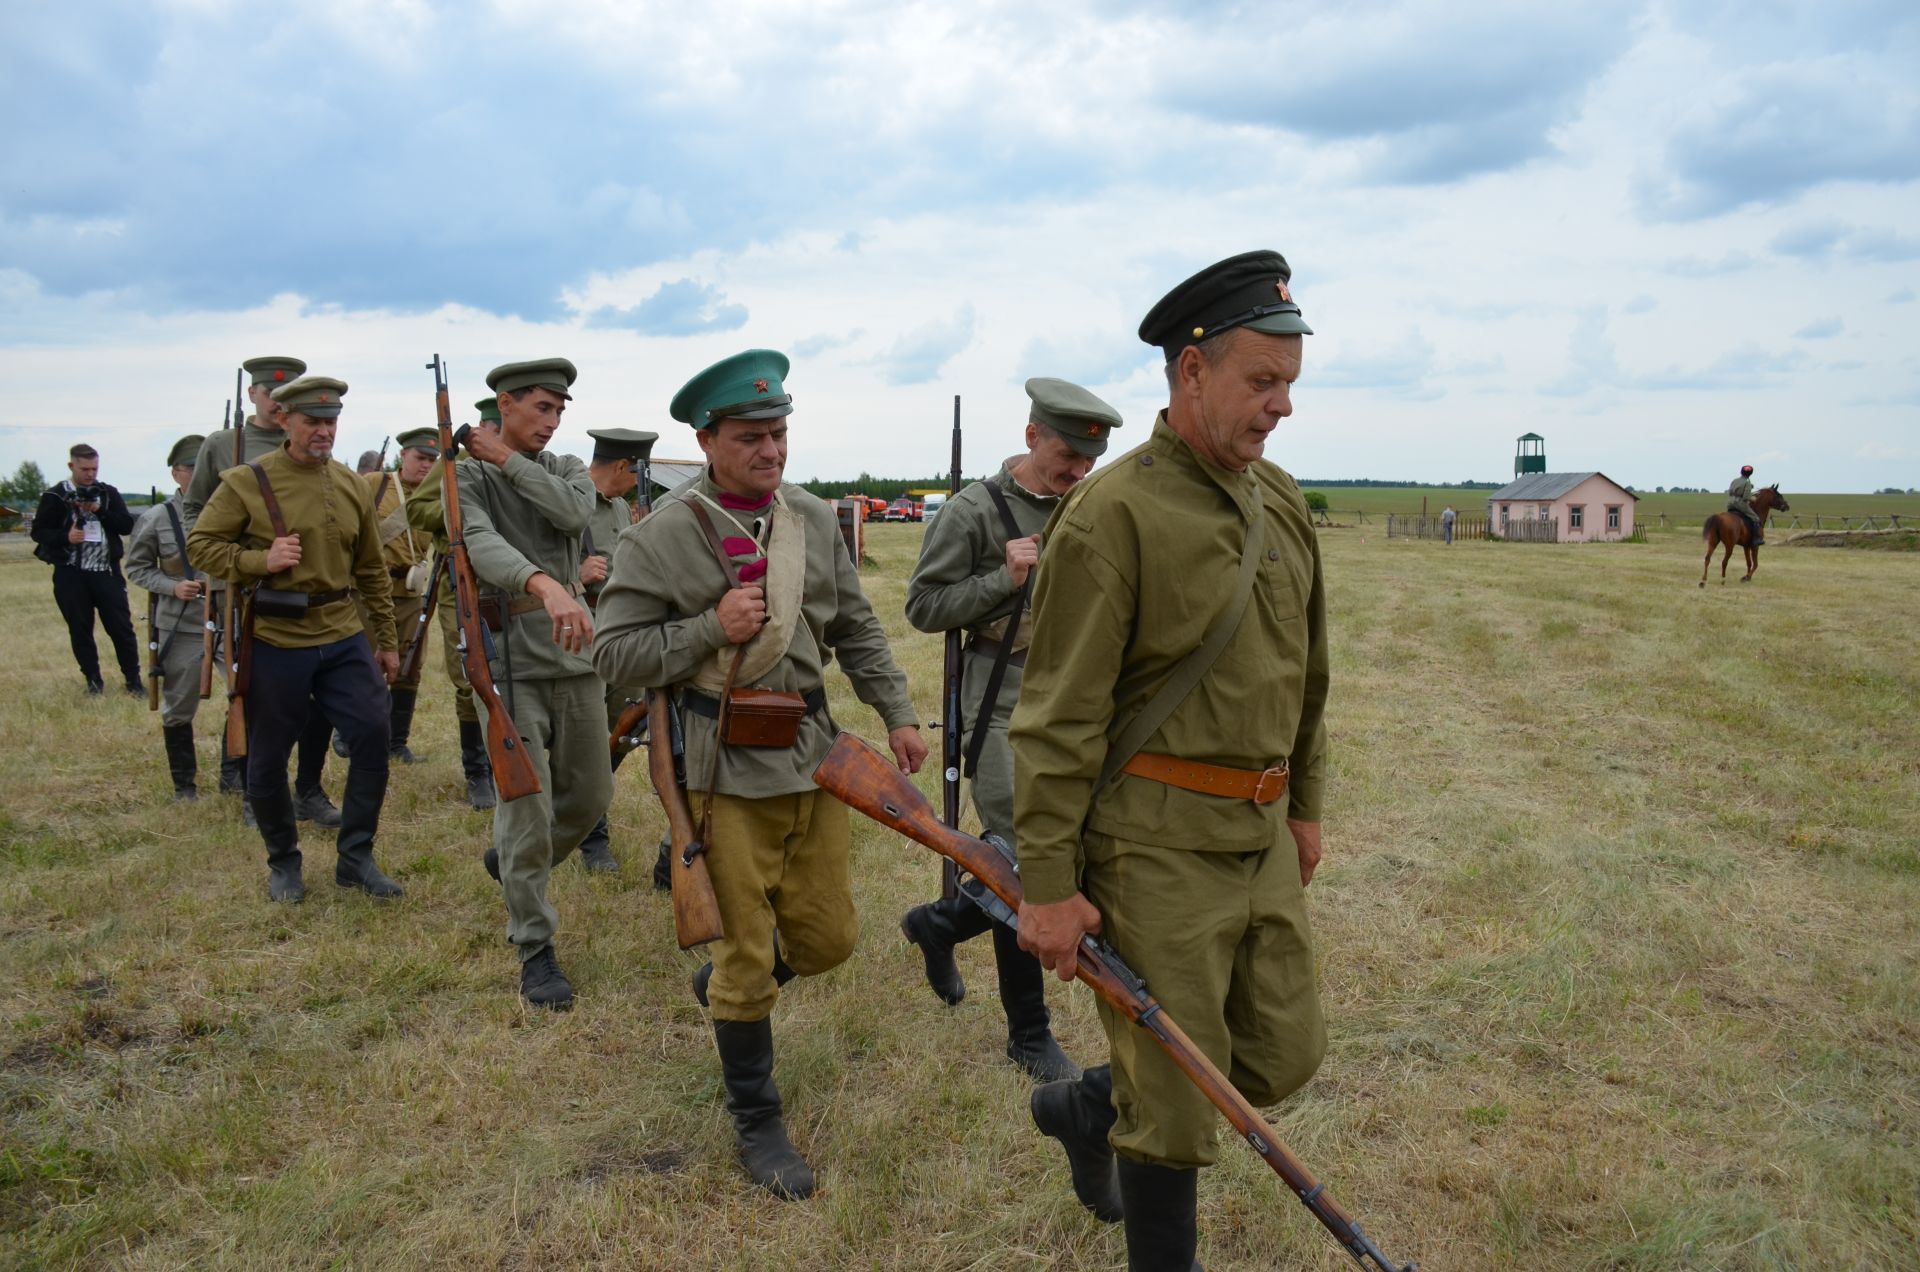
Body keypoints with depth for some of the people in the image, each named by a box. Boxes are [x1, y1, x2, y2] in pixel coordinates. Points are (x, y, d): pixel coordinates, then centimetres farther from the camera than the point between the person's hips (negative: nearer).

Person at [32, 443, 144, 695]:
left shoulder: (109, 493, 7)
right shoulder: (55, 496, 1)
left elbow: (127, 525, -1)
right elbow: (39, 531, 0)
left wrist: (99, 511, -14)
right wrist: (65, 537, -18)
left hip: (107, 572, 1)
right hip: (71, 574, -1)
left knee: (121, 626, 0)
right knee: (80, 629, 7)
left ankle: (133, 678, 9)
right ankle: (93, 679, 18)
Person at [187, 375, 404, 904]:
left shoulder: (352, 485, 6)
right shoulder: (247, 482, -6)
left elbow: (372, 570, 12)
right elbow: (199, 545, -2)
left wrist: (387, 639, 14)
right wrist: (261, 561, -18)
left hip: (345, 637, 3)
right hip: (276, 642, -3)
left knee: (373, 737, -4)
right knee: (267, 760, 6)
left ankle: (355, 858, 12)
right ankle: (283, 863, 27)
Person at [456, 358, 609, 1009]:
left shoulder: (567, 469, 12)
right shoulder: (466, 476, -2)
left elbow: (574, 512, -12)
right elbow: (483, 544, -23)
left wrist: (509, 460, -8)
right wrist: (544, 584, -41)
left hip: (575, 653, 5)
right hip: (508, 657, -5)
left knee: (591, 794, 12)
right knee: (526, 806, -5)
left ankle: (512, 863, 39)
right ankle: (535, 949, 8)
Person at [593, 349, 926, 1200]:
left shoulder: (813, 520, 5)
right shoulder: (663, 537, -9)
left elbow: (855, 628, 14)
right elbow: (614, 656, -8)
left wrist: (897, 714, 9)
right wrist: (711, 629, -19)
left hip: (813, 756, 5)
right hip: (728, 771, -5)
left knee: (827, 937, 12)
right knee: (748, 952, 4)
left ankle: (725, 984, 44)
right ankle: (756, 1123, 25)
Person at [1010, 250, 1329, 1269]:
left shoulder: (1281, 503, 8)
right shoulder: (1110, 514, -16)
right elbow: (1058, 716, -16)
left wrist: (1306, 805, 22)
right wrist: (1048, 886, -15)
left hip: (1262, 834, 8)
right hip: (1157, 842, -8)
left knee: (1283, 1055, 16)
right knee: (1176, 1095, 4)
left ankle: (1085, 1108, 38)